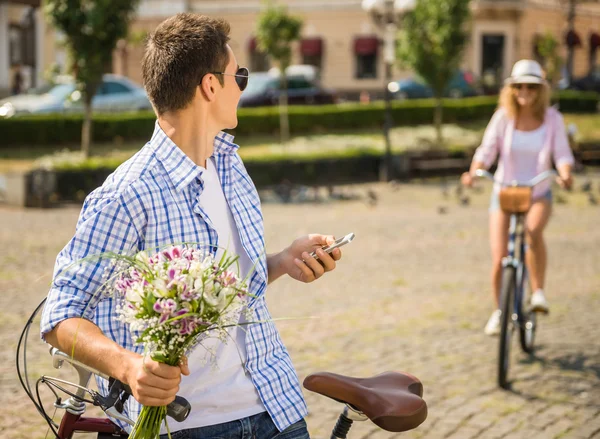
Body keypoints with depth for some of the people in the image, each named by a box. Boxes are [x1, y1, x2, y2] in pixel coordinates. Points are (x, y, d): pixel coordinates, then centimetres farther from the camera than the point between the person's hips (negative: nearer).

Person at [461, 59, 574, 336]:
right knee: (499, 258, -5)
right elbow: (487, 151, -8)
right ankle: (499, 310, 20)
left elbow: (562, 154, -9)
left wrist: (565, 175, -30)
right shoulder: (504, 116, -6)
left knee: (534, 231, -35)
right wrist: (473, 173, -27)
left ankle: (538, 291, -17)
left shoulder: (552, 118, -6)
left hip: (538, 193, -1)